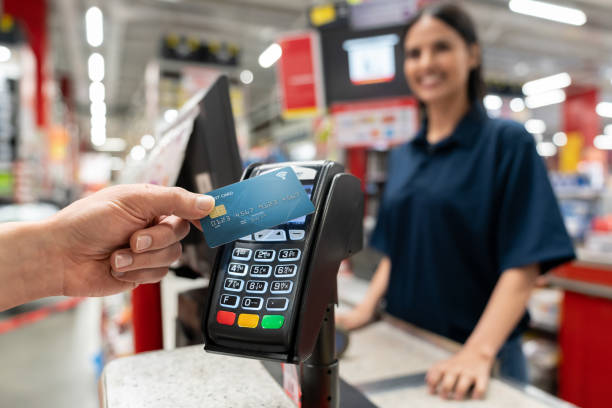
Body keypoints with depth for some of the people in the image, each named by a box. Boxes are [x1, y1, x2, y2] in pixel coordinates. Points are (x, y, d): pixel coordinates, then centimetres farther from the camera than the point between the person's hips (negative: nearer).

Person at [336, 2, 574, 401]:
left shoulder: (508, 142, -10)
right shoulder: (402, 157, 6)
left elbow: (523, 265, -16)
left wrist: (479, 353, -27)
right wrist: (367, 307, -4)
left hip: (473, 349, -5)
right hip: (403, 344, 5)